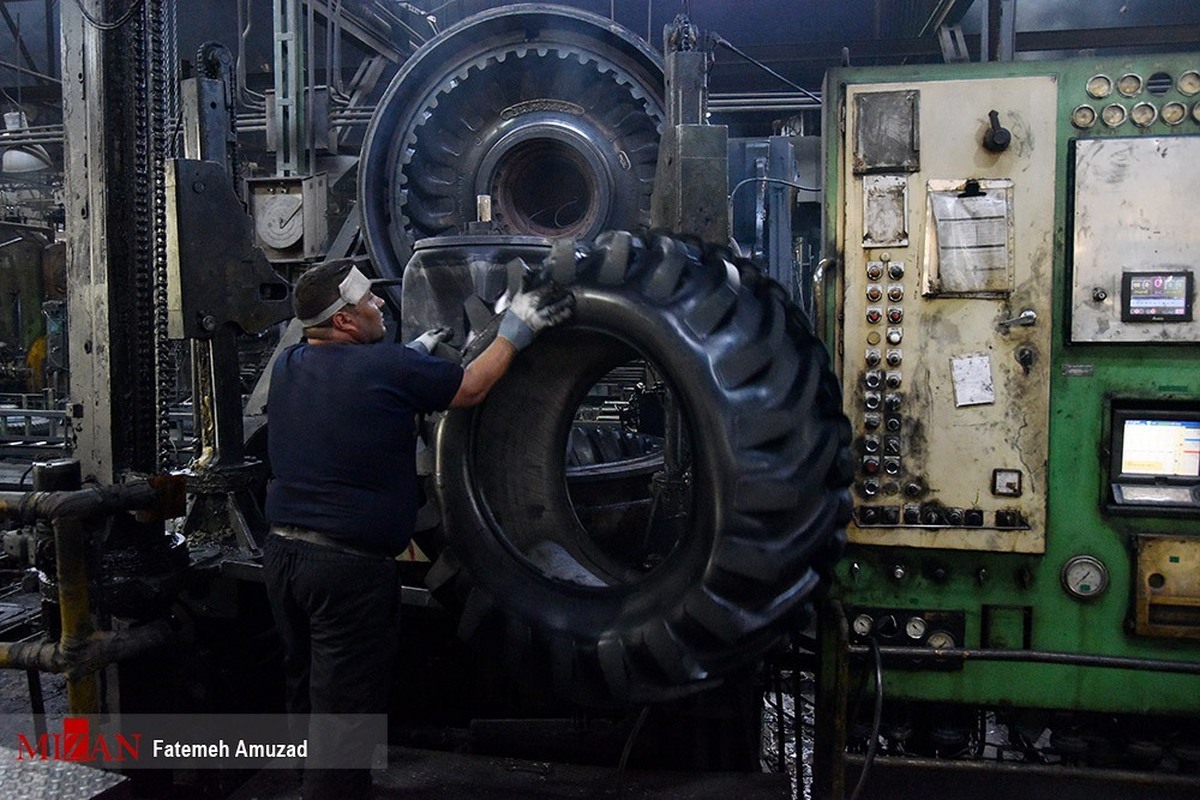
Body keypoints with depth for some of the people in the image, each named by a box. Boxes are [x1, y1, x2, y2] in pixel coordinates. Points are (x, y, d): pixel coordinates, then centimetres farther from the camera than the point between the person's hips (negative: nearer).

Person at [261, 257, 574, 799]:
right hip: (349, 566, -8)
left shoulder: (288, 366, 5)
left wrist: (414, 355, 29)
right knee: (344, 712, 4)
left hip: (283, 552, 8)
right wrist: (518, 327, 9)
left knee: (308, 693, 22)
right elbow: (471, 389, -1)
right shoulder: (389, 367, -15)